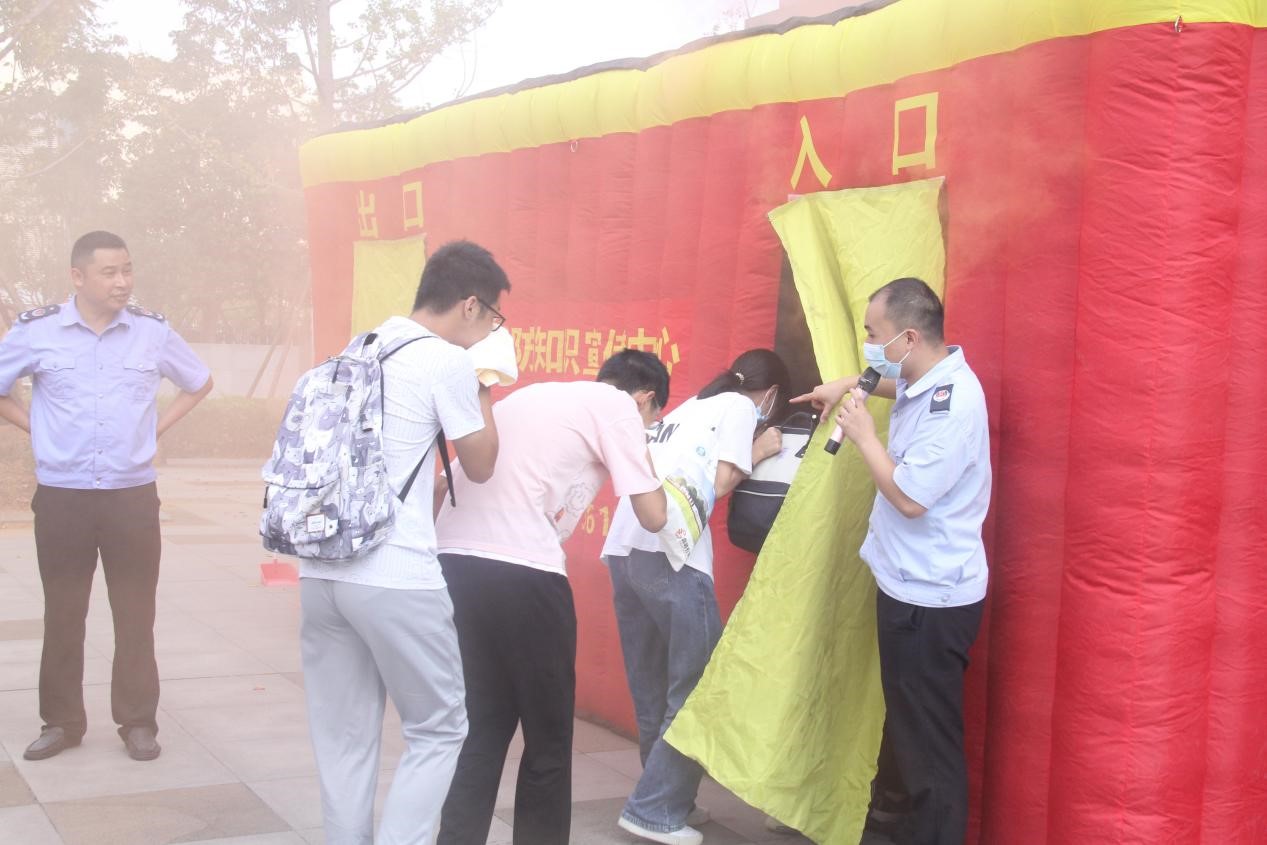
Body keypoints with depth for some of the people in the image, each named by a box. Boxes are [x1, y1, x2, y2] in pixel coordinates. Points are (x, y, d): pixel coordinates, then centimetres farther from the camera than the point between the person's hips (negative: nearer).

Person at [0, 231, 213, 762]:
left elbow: (200, 383, 16)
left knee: (135, 615, 4)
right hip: (61, 497, 0)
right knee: (62, 615, 7)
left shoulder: (153, 331, 0)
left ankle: (138, 722, 14)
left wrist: (158, 427, 6)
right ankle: (62, 721, 19)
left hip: (132, 496, 1)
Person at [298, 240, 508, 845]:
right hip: (394, 578, -7)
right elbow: (480, 466, 5)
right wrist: (483, 386, 14)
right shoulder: (449, 362, -6)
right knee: (437, 731, 8)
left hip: (321, 571, 7)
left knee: (343, 739, 12)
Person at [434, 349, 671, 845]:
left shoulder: (533, 394, 25)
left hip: (453, 560, 7)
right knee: (548, 737, 10)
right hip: (520, 572, -7)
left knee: (483, 728, 17)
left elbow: (447, 479, 22)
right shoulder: (618, 407, 5)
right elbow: (652, 516, 3)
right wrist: (646, 462, 20)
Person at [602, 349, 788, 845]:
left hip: (624, 548, 8)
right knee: (698, 686, 0)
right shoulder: (740, 409, 7)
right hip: (669, 553, -8)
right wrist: (758, 453, 14)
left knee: (653, 689, 15)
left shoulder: (688, 408, 29)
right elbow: (719, 484, -2)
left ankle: (667, 800, 24)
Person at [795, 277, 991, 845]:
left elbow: (910, 497, -26)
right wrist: (847, 387, 17)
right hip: (909, 585, 11)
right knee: (903, 717, 27)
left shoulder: (952, 404, -25)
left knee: (929, 739, -2)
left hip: (931, 598, -10)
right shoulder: (925, 379, 4)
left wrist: (864, 436, -15)